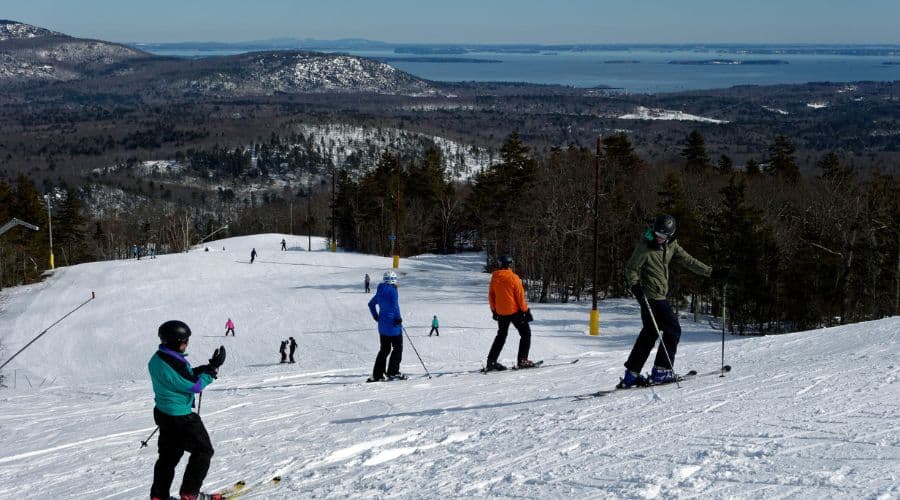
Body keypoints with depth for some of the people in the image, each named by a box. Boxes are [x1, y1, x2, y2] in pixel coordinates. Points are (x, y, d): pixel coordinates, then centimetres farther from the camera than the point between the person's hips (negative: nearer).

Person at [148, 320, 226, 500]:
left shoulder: (156, 359, 3)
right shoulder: (173, 364, -28)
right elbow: (195, 385, -20)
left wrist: (200, 370, 3)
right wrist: (213, 367, -12)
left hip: (163, 412, 9)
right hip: (181, 417, -9)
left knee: (168, 455, 19)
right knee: (203, 451, 7)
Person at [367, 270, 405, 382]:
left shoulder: (380, 290, 11)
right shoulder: (392, 290, -13)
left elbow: (371, 304, 20)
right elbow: (394, 305, -23)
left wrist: (376, 317, 22)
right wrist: (398, 318, -13)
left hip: (382, 325, 8)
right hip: (393, 325, -8)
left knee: (384, 349, 12)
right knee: (398, 347, 4)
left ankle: (377, 375, 8)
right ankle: (393, 372, -3)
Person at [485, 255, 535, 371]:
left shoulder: (494, 278, 1)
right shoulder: (513, 278, -14)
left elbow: (491, 295, 8)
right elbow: (520, 296, -13)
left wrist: (494, 310, 19)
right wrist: (525, 310, -6)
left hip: (500, 312, 5)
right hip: (514, 311, -5)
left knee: (501, 335, 18)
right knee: (526, 333, 8)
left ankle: (491, 361, 11)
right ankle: (522, 360, 0)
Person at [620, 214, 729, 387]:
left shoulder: (670, 245, 7)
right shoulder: (645, 247, -14)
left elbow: (688, 261, 11)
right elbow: (631, 268, -11)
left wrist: (711, 272, 8)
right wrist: (635, 285, -29)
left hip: (659, 295, 8)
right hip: (652, 295, -8)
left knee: (650, 332, 12)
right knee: (673, 329, -5)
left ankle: (631, 373, 15)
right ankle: (662, 371, 0)